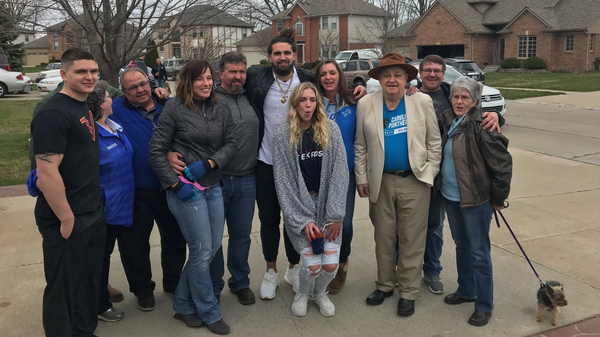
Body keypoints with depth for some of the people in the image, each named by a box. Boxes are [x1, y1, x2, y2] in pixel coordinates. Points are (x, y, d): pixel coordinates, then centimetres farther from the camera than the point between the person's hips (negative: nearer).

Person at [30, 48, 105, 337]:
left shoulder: (84, 107, 9)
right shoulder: (53, 114, -19)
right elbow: (47, 173, -23)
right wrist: (66, 218, -20)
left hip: (93, 214, 9)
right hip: (67, 220, -9)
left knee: (89, 282, 21)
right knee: (64, 288, 8)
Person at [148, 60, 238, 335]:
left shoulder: (221, 109, 7)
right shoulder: (174, 109, -6)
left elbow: (231, 143, 5)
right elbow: (156, 152, -6)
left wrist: (208, 163, -10)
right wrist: (175, 184, -11)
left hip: (213, 186, 6)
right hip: (186, 188, -6)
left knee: (214, 247, 10)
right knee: (202, 250, -1)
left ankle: (183, 305, 28)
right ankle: (209, 313, 19)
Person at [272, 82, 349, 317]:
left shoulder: (330, 130, -1)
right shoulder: (282, 136, -4)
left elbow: (340, 172, -4)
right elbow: (284, 183, -6)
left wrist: (335, 215, -10)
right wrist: (303, 221, -11)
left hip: (327, 204, 2)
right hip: (298, 207, -1)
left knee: (331, 264, -8)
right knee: (312, 265, -11)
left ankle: (320, 293, 28)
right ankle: (302, 294, 24)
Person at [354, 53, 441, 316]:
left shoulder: (423, 102, -2)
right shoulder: (366, 105, 0)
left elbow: (434, 143, 3)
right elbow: (360, 146, 5)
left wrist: (429, 174, -4)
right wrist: (361, 179, 3)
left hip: (415, 181, -1)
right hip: (381, 182, 2)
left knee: (412, 240, 5)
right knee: (383, 237, 12)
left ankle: (408, 292, 19)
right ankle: (385, 285, 29)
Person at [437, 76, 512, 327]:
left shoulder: (482, 126, -17)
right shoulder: (446, 121, 2)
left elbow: (502, 163, -15)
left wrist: (498, 198, -8)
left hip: (476, 198, -6)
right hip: (450, 196, 7)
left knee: (479, 252, 4)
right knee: (462, 245, 20)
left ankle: (484, 305, 18)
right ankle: (466, 290, 38)